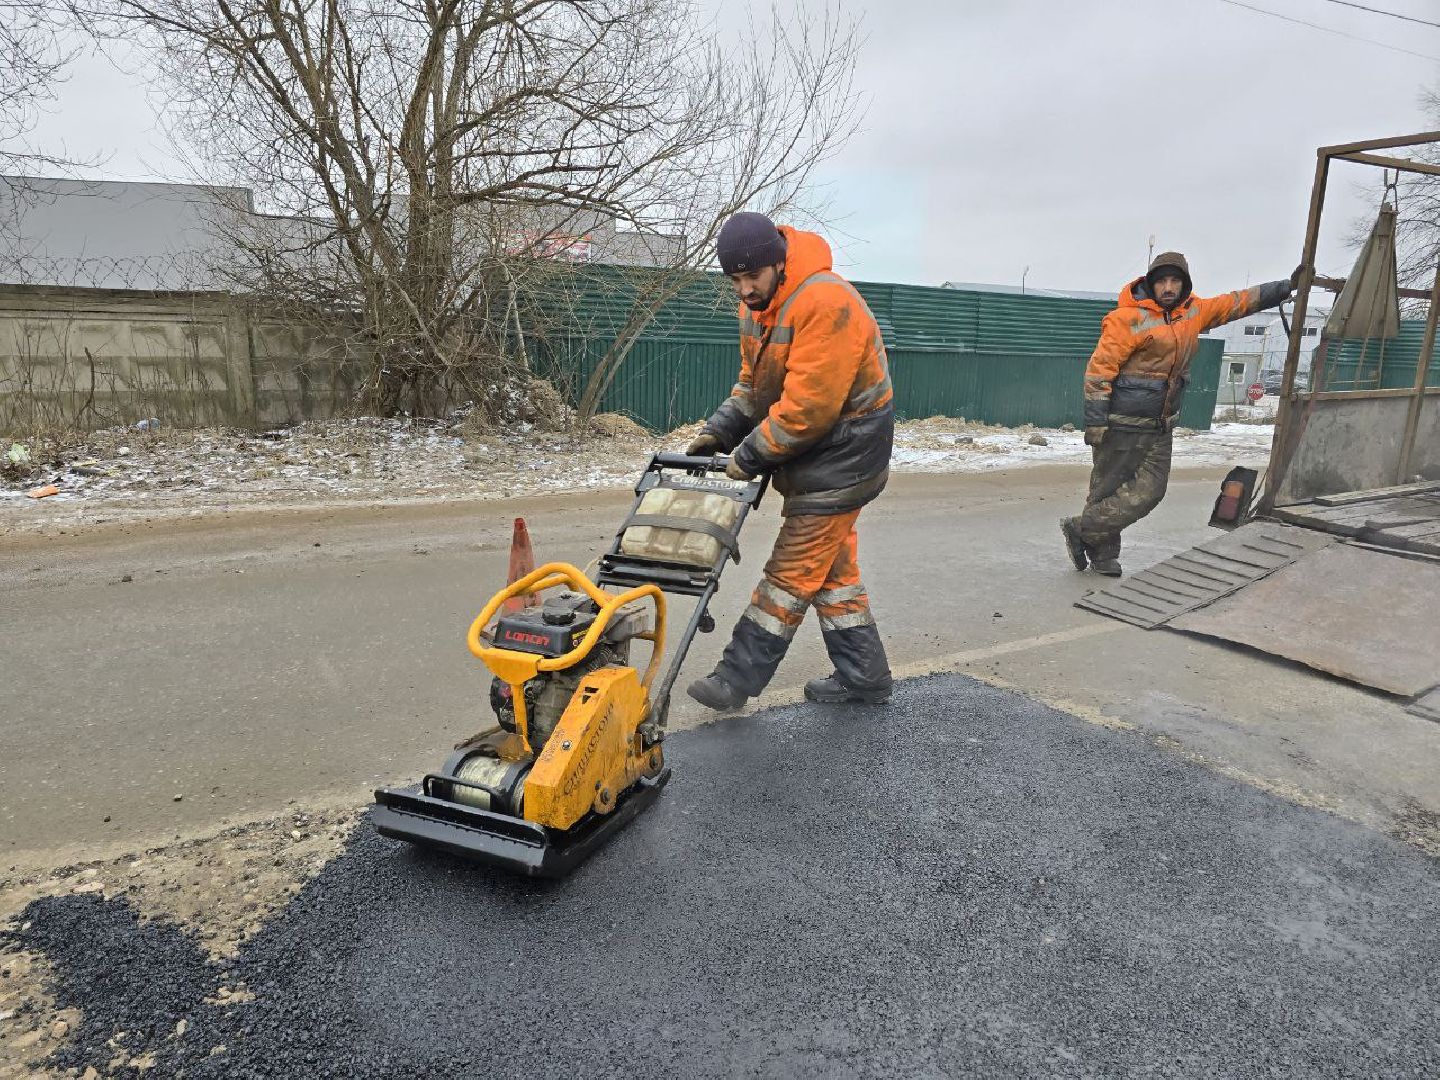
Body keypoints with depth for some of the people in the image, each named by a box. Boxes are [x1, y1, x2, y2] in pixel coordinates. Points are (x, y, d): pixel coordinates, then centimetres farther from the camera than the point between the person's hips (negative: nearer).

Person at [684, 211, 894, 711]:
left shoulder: (826, 303, -26)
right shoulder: (759, 306, 5)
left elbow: (809, 405, -29)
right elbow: (752, 382, 12)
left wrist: (750, 454, -20)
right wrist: (718, 431, -2)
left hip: (842, 458, -10)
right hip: (815, 459, 10)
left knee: (792, 572, -4)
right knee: (832, 567, 15)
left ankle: (737, 678, 3)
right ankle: (862, 675, 26)